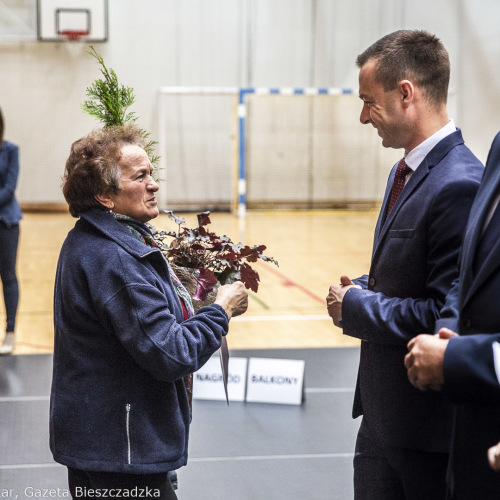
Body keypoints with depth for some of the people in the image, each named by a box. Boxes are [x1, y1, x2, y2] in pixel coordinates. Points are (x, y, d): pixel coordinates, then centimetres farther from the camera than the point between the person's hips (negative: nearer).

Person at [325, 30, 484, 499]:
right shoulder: (406, 172, 10)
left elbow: (446, 316, -26)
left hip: (430, 422, -9)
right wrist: (363, 290, 1)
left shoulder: (460, 187, -22)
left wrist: (357, 308, -14)